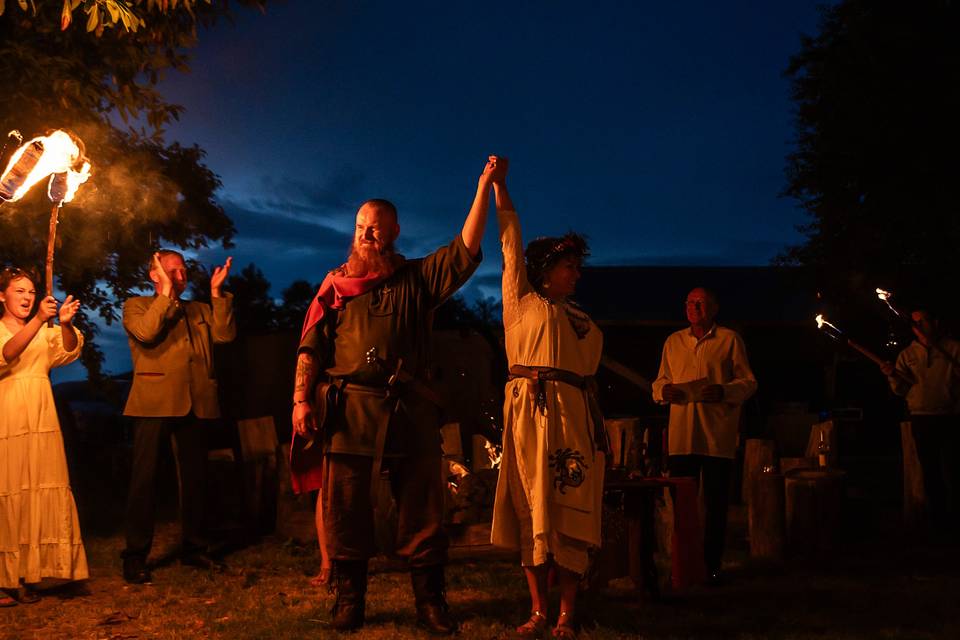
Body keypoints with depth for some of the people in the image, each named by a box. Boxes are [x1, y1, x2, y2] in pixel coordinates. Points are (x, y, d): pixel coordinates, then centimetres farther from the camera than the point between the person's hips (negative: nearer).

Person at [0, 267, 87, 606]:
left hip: (41, 425, 4)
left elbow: (69, 351, -2)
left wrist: (66, 323, -22)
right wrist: (39, 320, -31)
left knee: (41, 496, 0)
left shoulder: (44, 333, 17)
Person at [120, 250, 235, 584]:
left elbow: (225, 334, 3)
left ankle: (194, 547, 21)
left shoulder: (200, 310, 20)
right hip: (155, 402, -4)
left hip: (195, 402, 4)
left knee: (194, 476, 10)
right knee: (145, 477, -3)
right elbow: (146, 332, -12)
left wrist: (216, 292, 0)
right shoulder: (136, 305, 9)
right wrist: (166, 293, -10)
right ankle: (136, 555, 4)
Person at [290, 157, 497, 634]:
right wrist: (301, 399, -5)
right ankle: (348, 600, 18)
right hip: (349, 410, 0)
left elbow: (466, 250, -1)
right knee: (345, 510, 4)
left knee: (421, 510, 5)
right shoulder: (337, 283, 12)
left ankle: (430, 601, 16)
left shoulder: (417, 278, 11)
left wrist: (484, 186, -7)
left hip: (409, 410, 0)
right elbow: (311, 347, 8)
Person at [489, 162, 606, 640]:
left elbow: (588, 376, 18)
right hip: (528, 408, -3)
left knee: (570, 507, -3)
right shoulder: (522, 301, 12)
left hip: (574, 414, 3)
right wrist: (499, 189, 7)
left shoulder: (585, 323, 21)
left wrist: (598, 430, 11)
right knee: (531, 506, -2)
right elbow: (512, 246, 9)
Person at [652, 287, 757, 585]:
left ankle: (712, 565, 12)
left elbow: (749, 382, 4)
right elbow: (659, 381, 20)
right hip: (680, 435, 3)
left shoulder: (730, 339, 7)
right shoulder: (673, 341, 17)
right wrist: (664, 390, -3)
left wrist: (724, 391, -16)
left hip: (718, 435, -3)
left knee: (716, 503, 2)